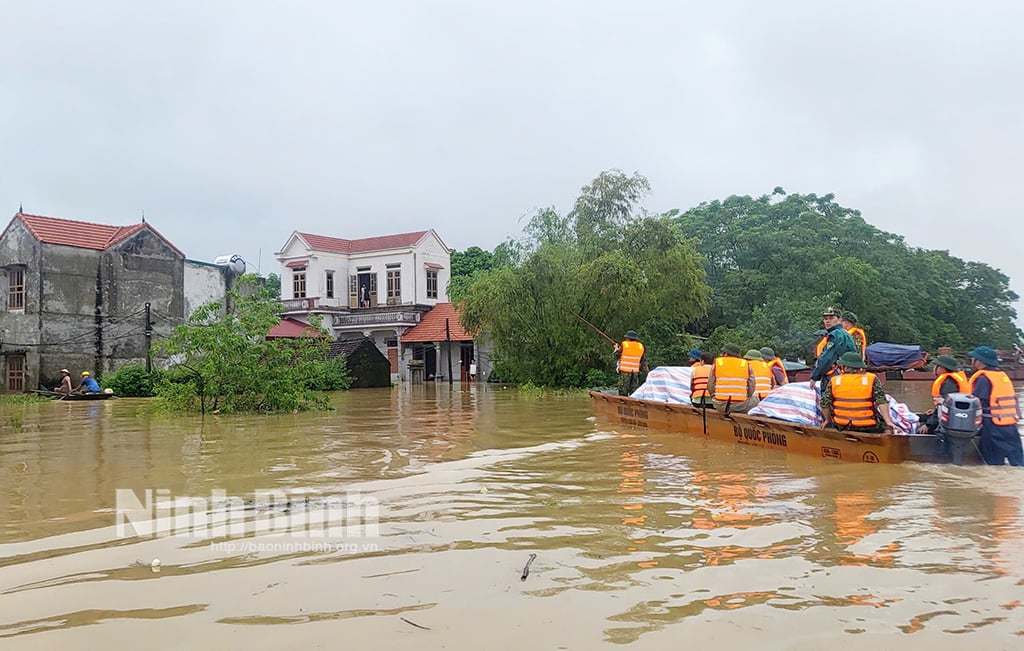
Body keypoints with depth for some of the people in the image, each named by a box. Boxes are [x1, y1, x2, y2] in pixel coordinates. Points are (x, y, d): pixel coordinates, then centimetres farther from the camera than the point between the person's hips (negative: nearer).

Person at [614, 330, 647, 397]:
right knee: (634, 390, 8)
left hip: (625, 371, -3)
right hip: (635, 372, 3)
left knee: (623, 391, 2)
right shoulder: (641, 347, 4)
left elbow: (617, 356, -2)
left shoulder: (624, 345, -8)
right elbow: (641, 360, 7)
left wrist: (616, 348, 13)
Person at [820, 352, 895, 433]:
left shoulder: (834, 381, 1)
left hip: (842, 426, 1)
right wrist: (888, 421, -9)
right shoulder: (872, 379, -3)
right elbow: (881, 401, -10)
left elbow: (824, 403, 0)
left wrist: (827, 420, 14)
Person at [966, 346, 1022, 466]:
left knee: (994, 461, 0)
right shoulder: (1003, 375, 13)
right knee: (1017, 459, 8)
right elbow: (1013, 399, 17)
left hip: (993, 426, -7)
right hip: (1011, 424, 8)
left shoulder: (982, 378, -12)